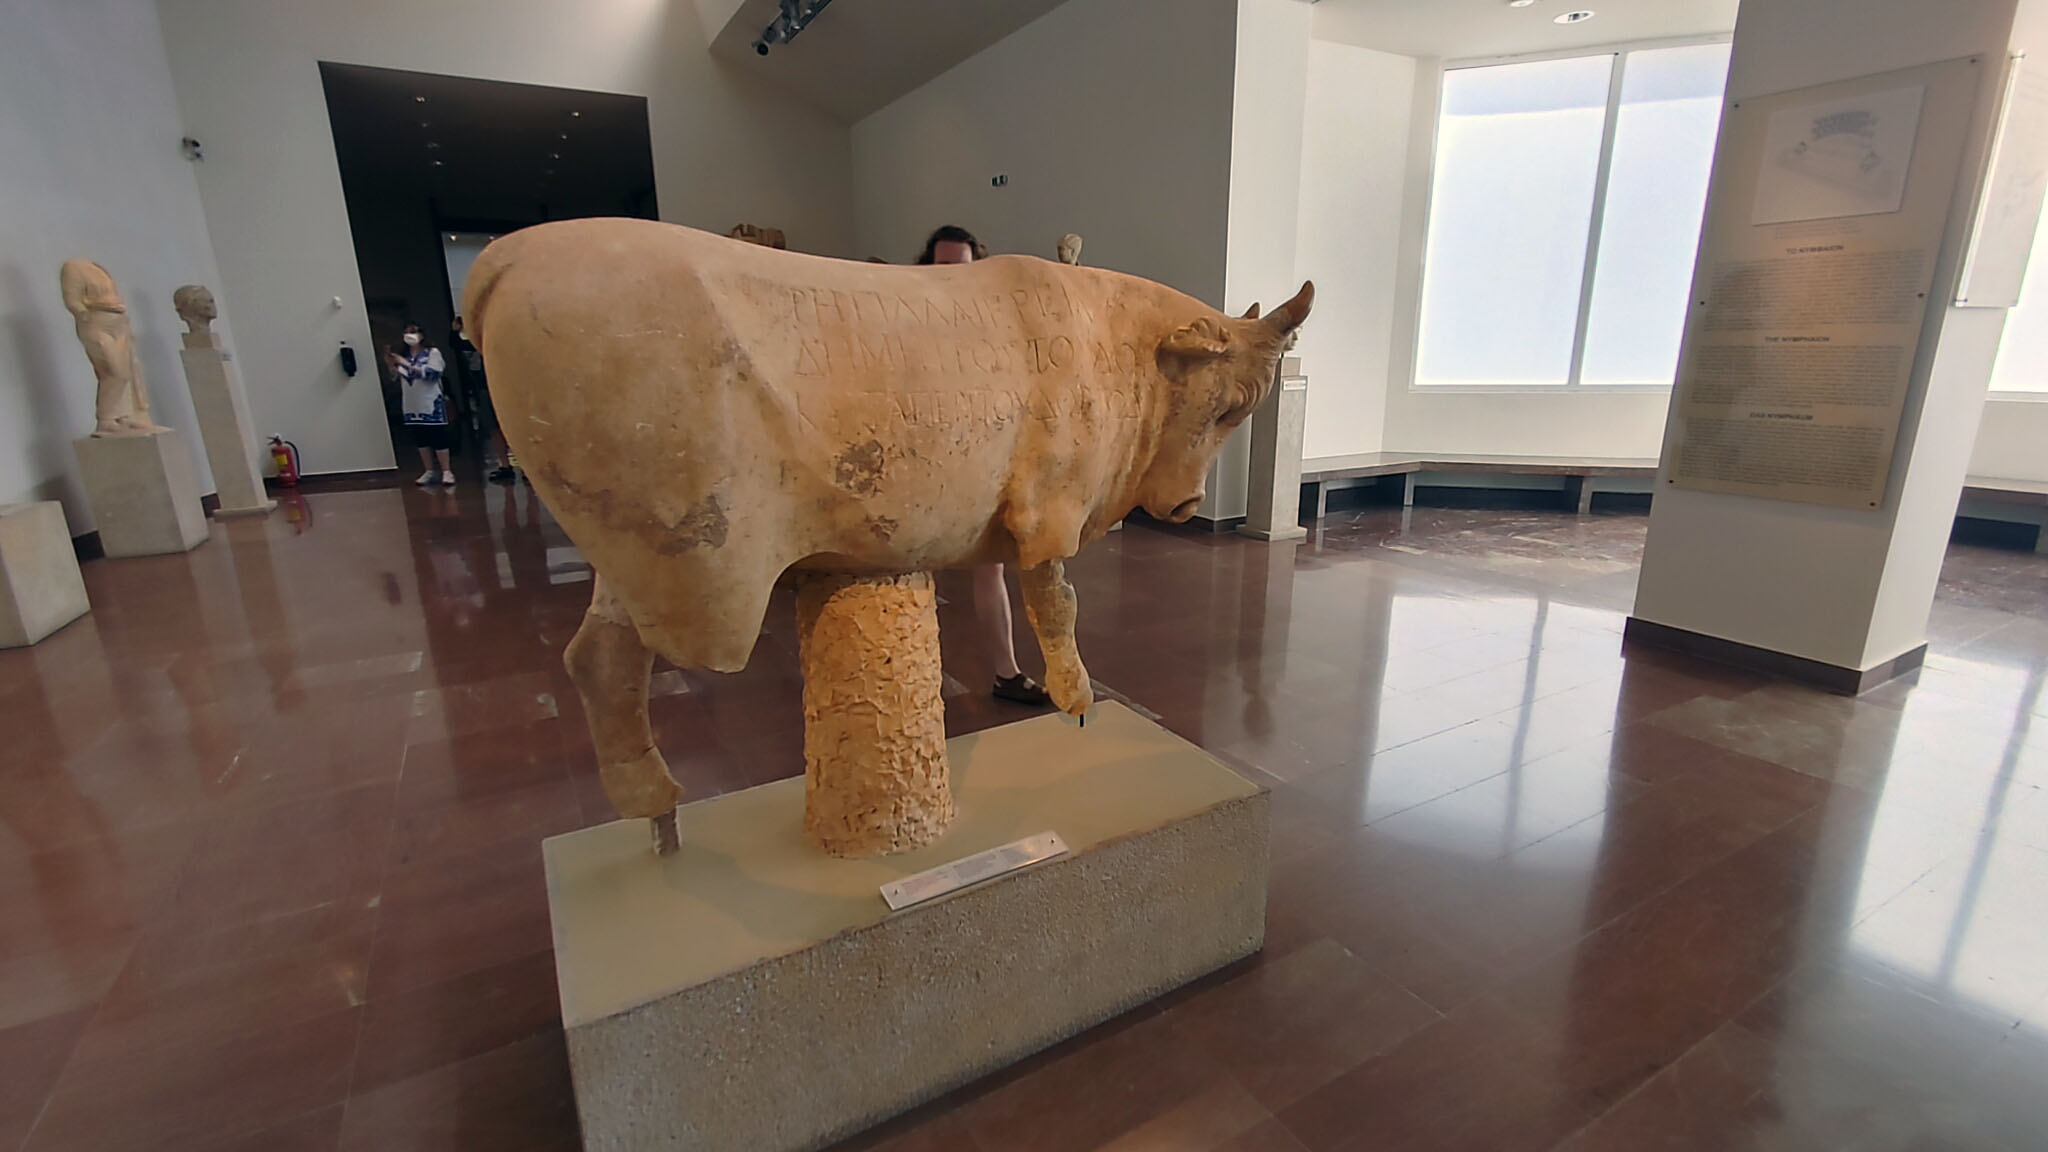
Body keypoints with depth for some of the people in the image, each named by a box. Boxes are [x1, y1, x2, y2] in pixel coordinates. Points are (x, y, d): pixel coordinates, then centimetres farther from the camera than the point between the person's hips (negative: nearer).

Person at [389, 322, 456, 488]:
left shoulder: (432, 352, -2)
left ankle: (446, 472, -2)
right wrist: (392, 366, 1)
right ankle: (430, 471, 14)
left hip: (431, 404, -6)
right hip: (412, 406, 6)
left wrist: (407, 365, -20)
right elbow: (397, 380, 17)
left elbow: (432, 373, -18)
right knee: (420, 439, 8)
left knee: (438, 437, -5)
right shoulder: (403, 357, 13)